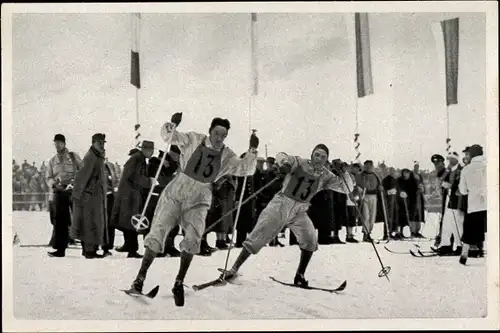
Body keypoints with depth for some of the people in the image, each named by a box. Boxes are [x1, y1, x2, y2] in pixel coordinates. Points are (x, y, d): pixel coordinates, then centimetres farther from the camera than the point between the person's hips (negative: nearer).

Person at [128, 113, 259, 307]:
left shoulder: (227, 156, -1)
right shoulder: (192, 140, -7)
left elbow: (246, 169, -6)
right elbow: (168, 136, -9)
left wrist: (252, 150, -20)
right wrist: (173, 124, -30)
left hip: (198, 202, 1)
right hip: (175, 194, -1)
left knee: (193, 238, -18)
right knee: (157, 234, -8)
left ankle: (179, 283, -3)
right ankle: (140, 278, 6)